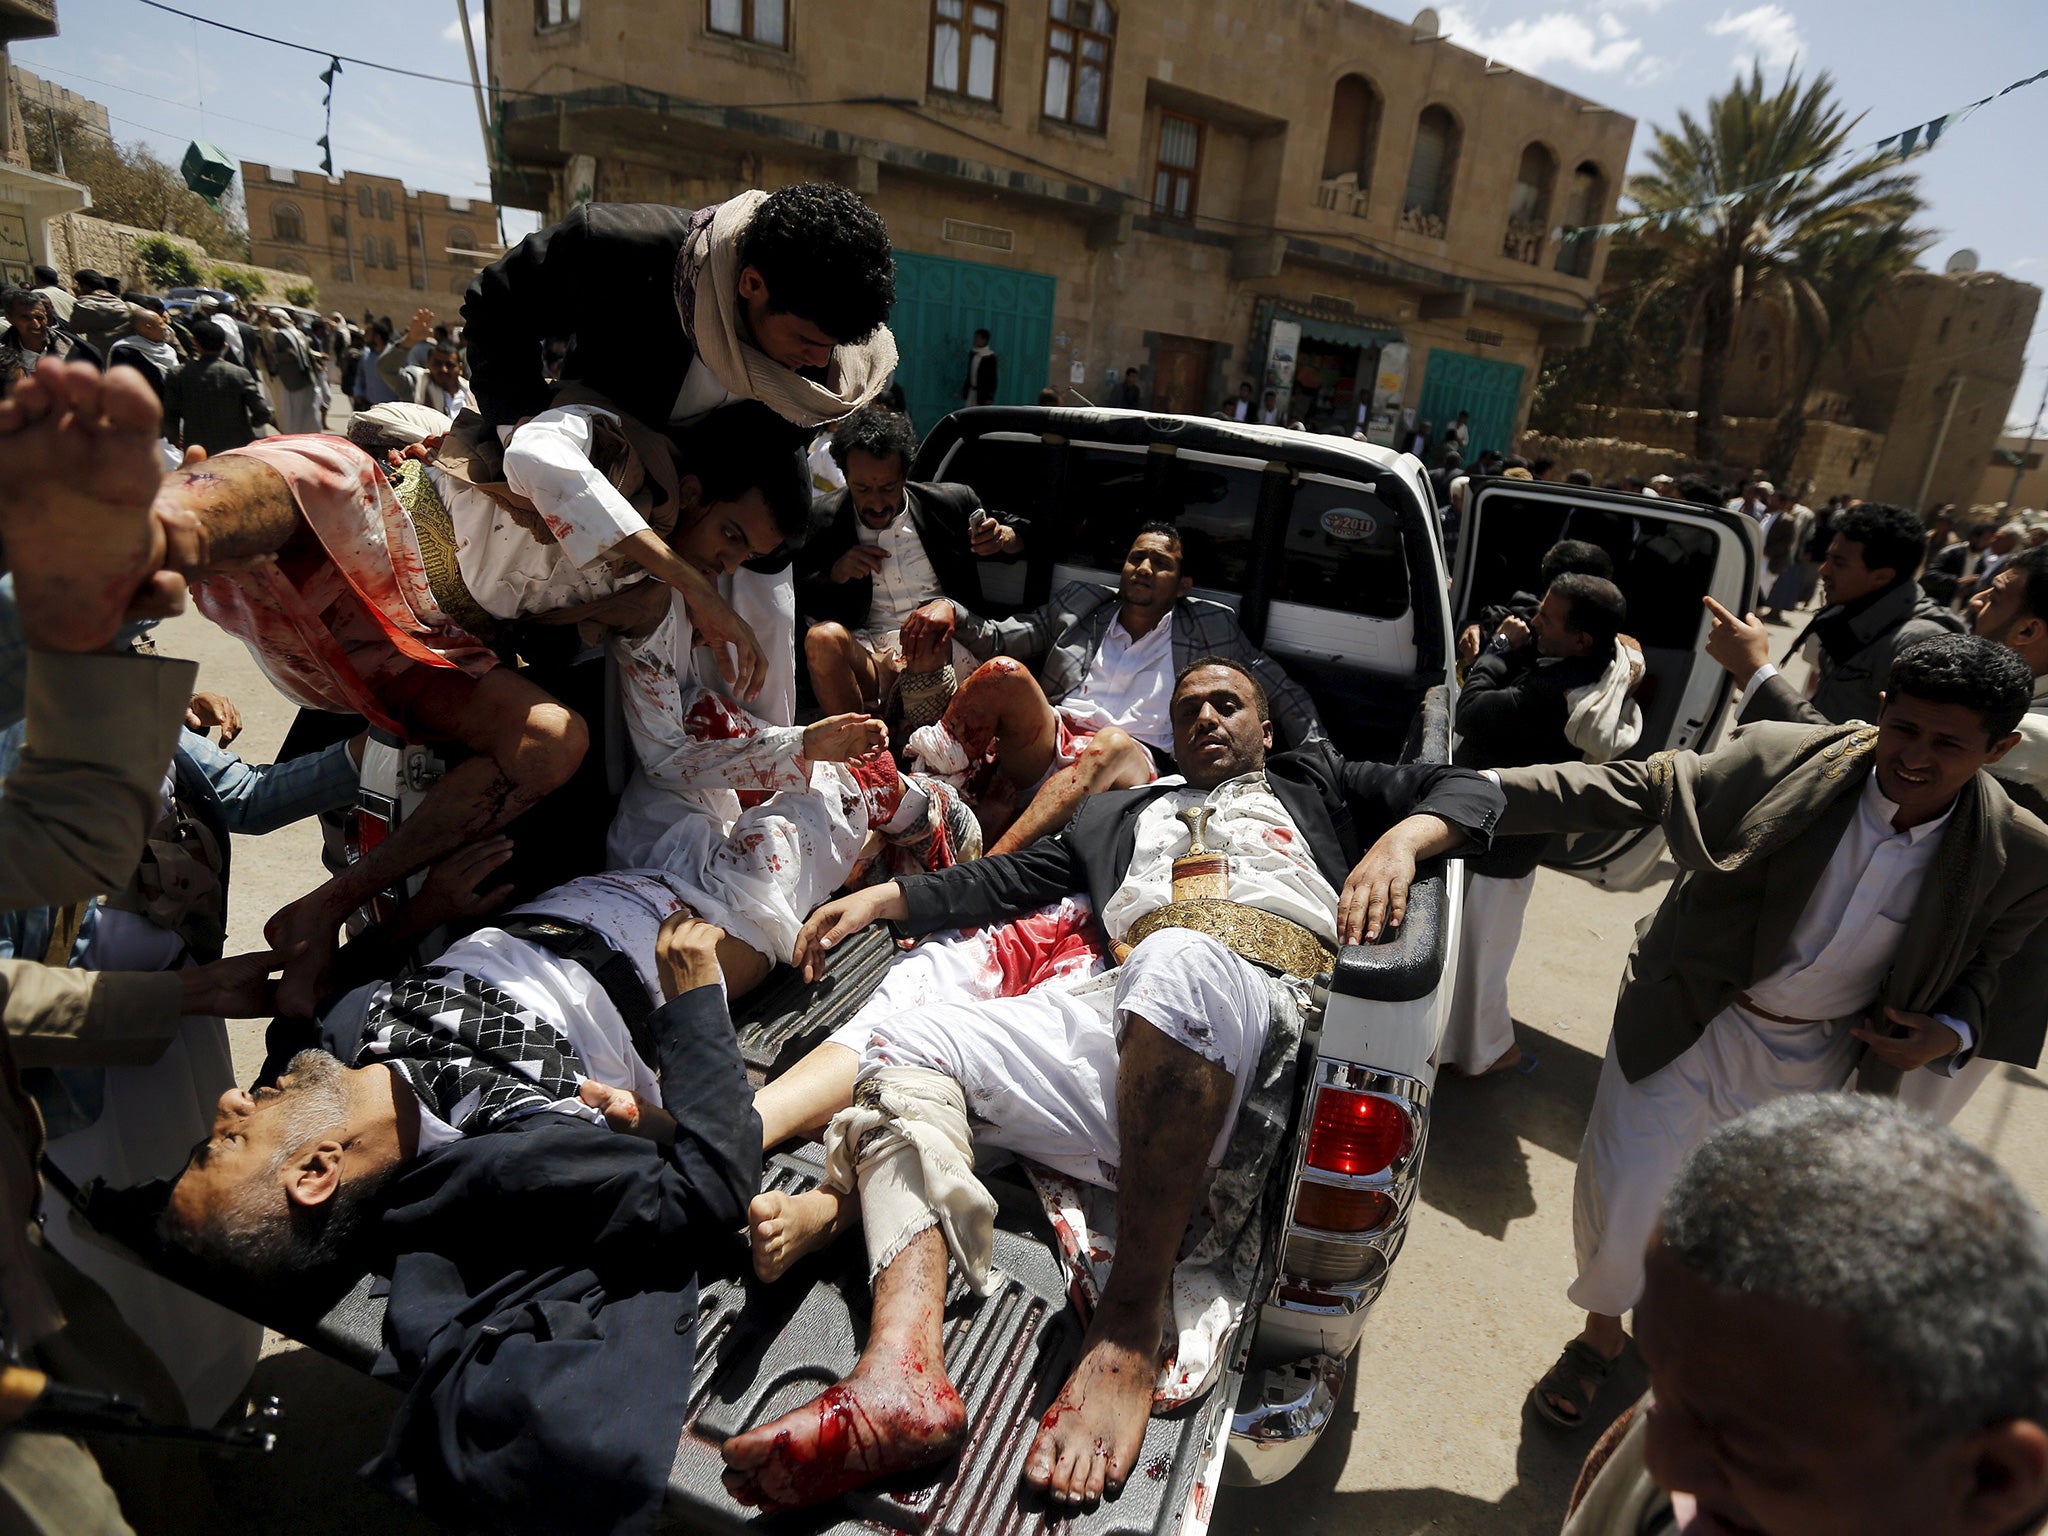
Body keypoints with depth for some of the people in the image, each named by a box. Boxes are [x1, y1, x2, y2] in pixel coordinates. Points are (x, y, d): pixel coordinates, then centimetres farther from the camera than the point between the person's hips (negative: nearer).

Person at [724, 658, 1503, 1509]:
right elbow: (1011, 878, 31)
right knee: (905, 1045, -15)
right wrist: (884, 895, 19)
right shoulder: (1120, 814, 38)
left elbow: (1466, 790, 23)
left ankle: (1130, 1326, -32)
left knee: (1180, 963, -39)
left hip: (1267, 1000, -4)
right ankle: (900, 1371, -35)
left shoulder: (1313, 783, 32)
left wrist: (1401, 839, 0)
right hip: (1120, 1008, 5)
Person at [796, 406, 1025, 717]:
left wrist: (1005, 538, -6)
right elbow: (795, 597, 11)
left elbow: (1027, 536, 19)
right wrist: (834, 573, -7)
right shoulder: (825, 520, 6)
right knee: (822, 637, -32)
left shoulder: (952, 502, 7)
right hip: (866, 655, 1)